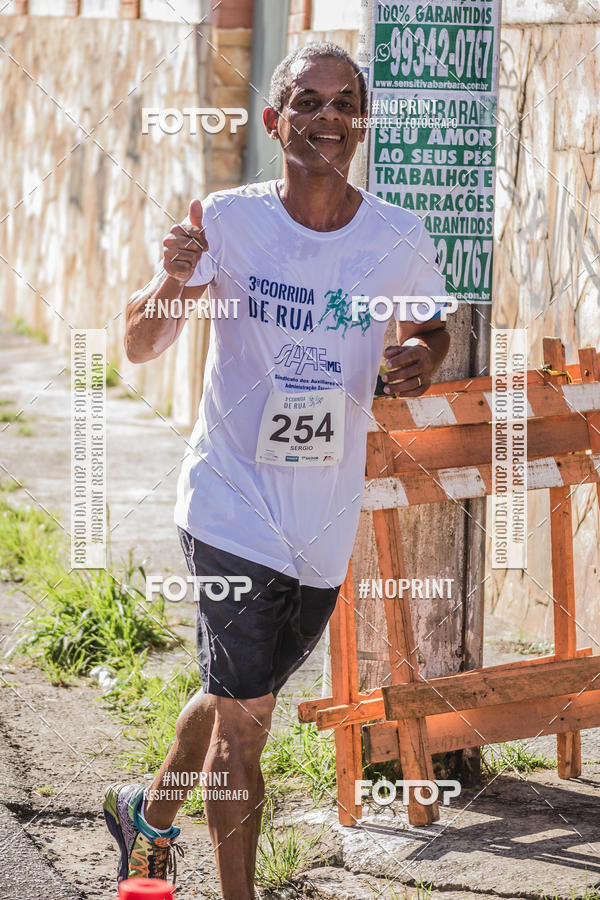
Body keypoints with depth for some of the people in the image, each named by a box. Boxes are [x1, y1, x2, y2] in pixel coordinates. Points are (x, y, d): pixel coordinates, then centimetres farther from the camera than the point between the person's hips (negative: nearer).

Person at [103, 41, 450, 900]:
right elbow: (140, 345, -8)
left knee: (243, 696, 21)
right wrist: (172, 284, -31)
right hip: (232, 503, -4)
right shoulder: (227, 220, -9)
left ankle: (151, 813, 48)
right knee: (242, 713, -8)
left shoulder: (400, 240, -3)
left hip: (327, 521, 4)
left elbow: (430, 328, 15)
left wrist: (424, 359, -9)